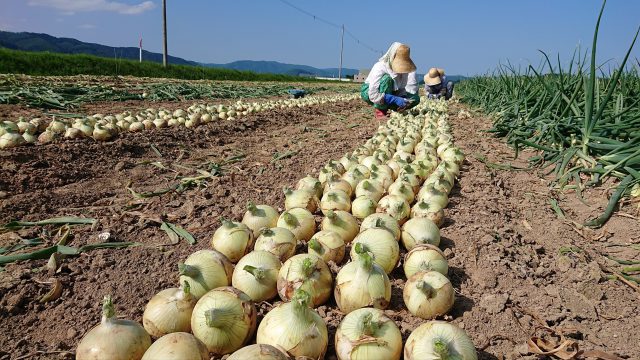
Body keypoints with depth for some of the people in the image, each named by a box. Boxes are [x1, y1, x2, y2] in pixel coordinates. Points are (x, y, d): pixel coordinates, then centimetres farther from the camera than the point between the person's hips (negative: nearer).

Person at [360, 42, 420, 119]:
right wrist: (395, 100, -39)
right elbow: (373, 95, -36)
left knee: (415, 98, -12)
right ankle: (379, 110, -21)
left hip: (389, 94, 6)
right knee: (387, 78, -35)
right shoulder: (380, 68, -30)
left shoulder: (405, 68, -12)